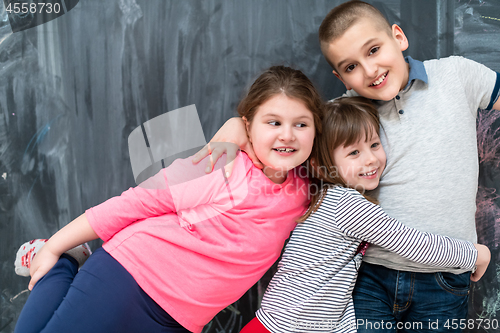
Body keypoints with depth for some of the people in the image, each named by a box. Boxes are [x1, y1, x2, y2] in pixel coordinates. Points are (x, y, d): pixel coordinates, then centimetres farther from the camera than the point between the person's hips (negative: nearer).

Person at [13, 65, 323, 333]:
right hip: (125, 278, -4)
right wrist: (53, 248, -2)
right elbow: (139, 202, -8)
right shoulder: (222, 163, -12)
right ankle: (61, 269, 18)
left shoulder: (303, 195, 2)